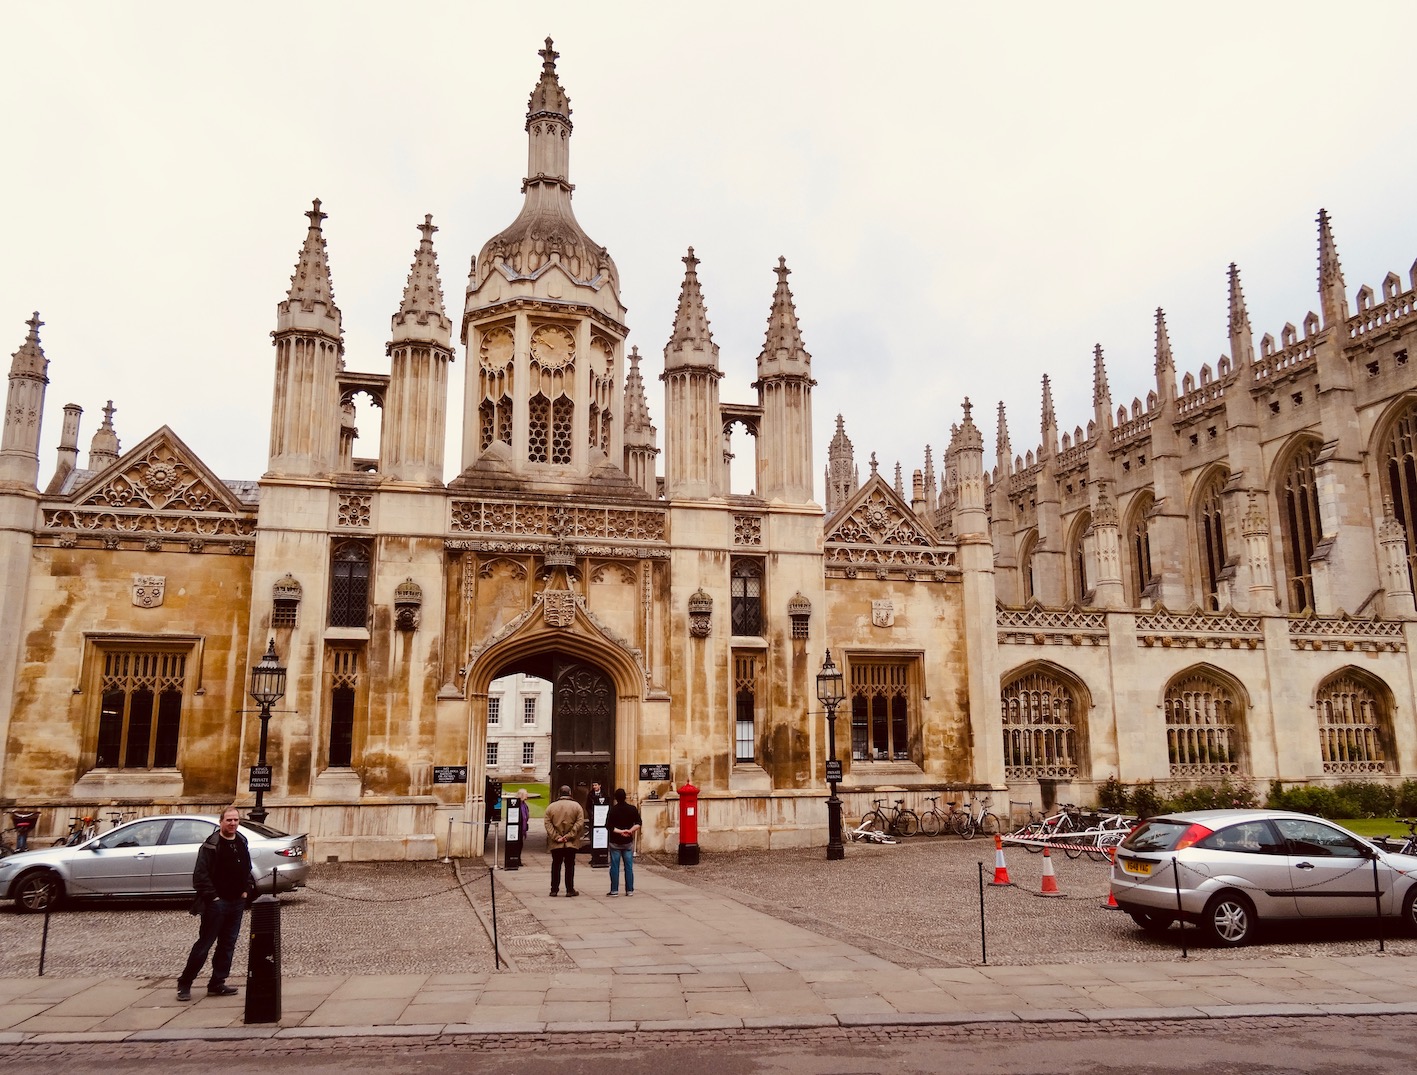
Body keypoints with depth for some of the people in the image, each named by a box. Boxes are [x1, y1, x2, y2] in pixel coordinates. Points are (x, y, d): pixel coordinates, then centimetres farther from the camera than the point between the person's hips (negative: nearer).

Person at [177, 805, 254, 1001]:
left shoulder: (242, 843, 11)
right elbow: (201, 875, -14)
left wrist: (246, 891, 10)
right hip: (216, 903, -6)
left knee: (228, 944, 9)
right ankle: (184, 983, 11)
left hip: (237, 903, 7)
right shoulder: (211, 845, -10)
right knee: (204, 944, -1)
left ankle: (217, 984, 18)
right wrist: (212, 897, -15)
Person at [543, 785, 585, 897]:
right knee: (570, 866, 6)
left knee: (555, 866, 10)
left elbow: (547, 823, -4)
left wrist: (556, 837, -7)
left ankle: (554, 890, 12)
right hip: (571, 843, -1)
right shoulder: (576, 806, -1)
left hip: (555, 844, 1)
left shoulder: (551, 807, 3)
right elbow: (580, 822, -9)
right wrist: (569, 836, -9)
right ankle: (570, 890, 6)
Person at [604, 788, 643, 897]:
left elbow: (608, 826, -14)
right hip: (628, 842, 2)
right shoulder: (632, 809, -2)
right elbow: (639, 823, -5)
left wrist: (620, 831, -11)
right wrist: (630, 830, -11)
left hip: (615, 842, -2)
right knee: (629, 867, 7)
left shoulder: (612, 810, -9)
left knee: (614, 867, 4)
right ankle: (629, 890, 7)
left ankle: (614, 890, 4)